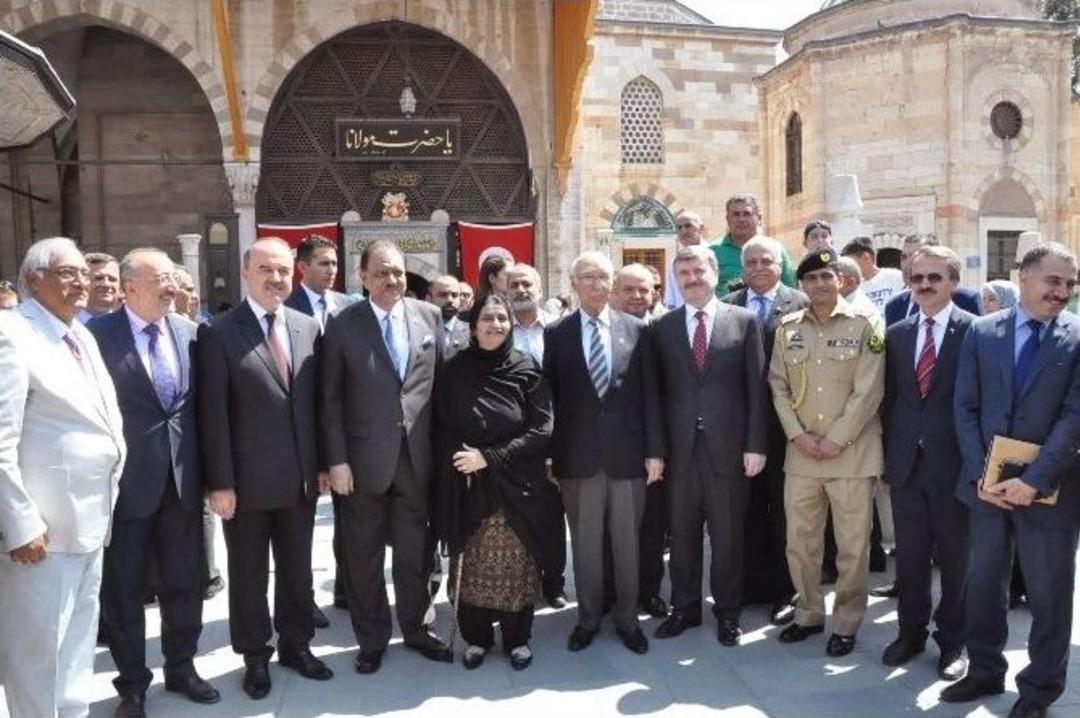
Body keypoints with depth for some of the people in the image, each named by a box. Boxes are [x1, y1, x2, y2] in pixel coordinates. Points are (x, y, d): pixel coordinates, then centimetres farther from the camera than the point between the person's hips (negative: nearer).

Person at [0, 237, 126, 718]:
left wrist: (108, 493, 14)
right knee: (38, 645, 4)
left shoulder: (82, 336, 13)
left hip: (89, 517, 9)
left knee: (78, 639, 20)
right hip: (41, 526, -8)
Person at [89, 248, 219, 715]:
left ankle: (180, 667, 35)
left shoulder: (188, 331, 4)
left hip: (182, 477, 4)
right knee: (124, 586, 11)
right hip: (126, 479, -4)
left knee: (185, 581, 15)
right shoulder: (99, 333, -10)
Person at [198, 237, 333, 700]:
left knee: (297, 568, 17)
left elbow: (316, 401, 8)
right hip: (247, 480, -4)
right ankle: (255, 657, 29)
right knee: (248, 573, 12)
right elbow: (213, 414, -10)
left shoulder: (308, 327, 5)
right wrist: (220, 482, -13)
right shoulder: (219, 333, -8)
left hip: (301, 477, 4)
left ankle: (296, 645, 35)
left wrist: (322, 462, 6)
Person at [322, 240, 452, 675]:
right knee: (365, 554, 11)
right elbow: (331, 398, -4)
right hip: (365, 457, -2)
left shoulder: (430, 317, 3)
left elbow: (442, 381, 5)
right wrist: (336, 459, -9)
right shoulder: (343, 325, -3)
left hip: (418, 455, 2)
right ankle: (371, 639, 28)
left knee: (415, 550, 14)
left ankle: (415, 628, 33)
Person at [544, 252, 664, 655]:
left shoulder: (636, 330, 3)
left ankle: (627, 618, 26)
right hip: (578, 455, 0)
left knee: (627, 540, 11)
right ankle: (588, 618, 26)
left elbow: (649, 395, 2)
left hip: (627, 452, 1)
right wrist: (549, 455, -2)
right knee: (585, 541, 10)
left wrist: (654, 450, -2)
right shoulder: (556, 334, 2)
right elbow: (550, 398, 2)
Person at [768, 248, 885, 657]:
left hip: (852, 453, -3)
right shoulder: (787, 328, 8)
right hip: (800, 453, 3)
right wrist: (798, 435, -5)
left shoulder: (865, 324, -2)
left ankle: (846, 624, 21)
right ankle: (809, 614, 28)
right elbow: (778, 387, 7)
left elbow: (868, 391, -8)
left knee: (852, 545, 5)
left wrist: (836, 440, -12)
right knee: (799, 542, 10)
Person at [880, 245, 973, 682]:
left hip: (953, 464, -4)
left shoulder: (973, 331, -6)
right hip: (906, 464, 4)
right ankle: (911, 632, 28)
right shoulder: (897, 334, 8)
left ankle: (952, 640, 26)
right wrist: (891, 451, 7)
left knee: (953, 556, 10)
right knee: (909, 555, 13)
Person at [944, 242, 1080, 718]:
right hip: (987, 482, 2)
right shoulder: (981, 331, 3)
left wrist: (1034, 481, -17)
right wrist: (980, 474, -8)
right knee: (983, 583, 14)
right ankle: (985, 671, 32)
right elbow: (966, 408, 1)